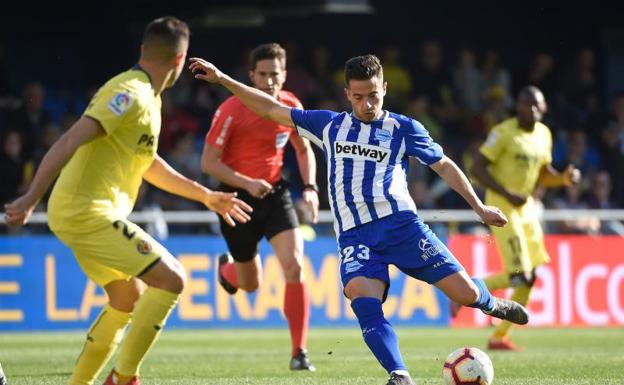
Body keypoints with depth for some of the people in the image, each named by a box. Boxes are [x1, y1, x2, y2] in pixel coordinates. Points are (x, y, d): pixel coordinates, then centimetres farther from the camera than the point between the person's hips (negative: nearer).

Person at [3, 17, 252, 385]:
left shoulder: (148, 98, 16)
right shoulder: (130, 95, -16)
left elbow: (146, 162, 31)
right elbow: (71, 141, -24)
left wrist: (206, 196, 36)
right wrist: (32, 198, -31)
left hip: (83, 213, 10)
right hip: (88, 212, -10)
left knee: (129, 299, 22)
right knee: (171, 278, -13)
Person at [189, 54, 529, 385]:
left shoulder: (404, 128, 11)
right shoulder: (329, 125, 17)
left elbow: (444, 166, 17)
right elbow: (272, 110, 21)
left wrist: (479, 207, 12)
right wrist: (221, 79, 18)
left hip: (400, 223, -1)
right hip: (354, 235, 1)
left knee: (464, 292, -10)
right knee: (361, 294, -30)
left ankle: (492, 305, 26)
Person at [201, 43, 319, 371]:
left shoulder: (291, 106, -4)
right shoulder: (231, 110, -17)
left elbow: (304, 150, 13)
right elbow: (209, 162, -14)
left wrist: (310, 187, -2)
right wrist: (246, 183, -27)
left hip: (274, 193, 2)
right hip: (238, 196, -2)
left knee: (294, 267, -19)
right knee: (251, 284, 10)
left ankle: (299, 352, -12)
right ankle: (227, 267, 51)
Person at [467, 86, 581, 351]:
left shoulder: (544, 134, 10)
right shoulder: (504, 132, -13)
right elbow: (477, 168, -16)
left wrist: (564, 178, 0)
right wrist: (508, 195, -24)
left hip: (526, 206, 8)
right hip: (502, 207, -8)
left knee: (530, 275, 6)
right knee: (520, 275, -17)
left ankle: (500, 336, 17)